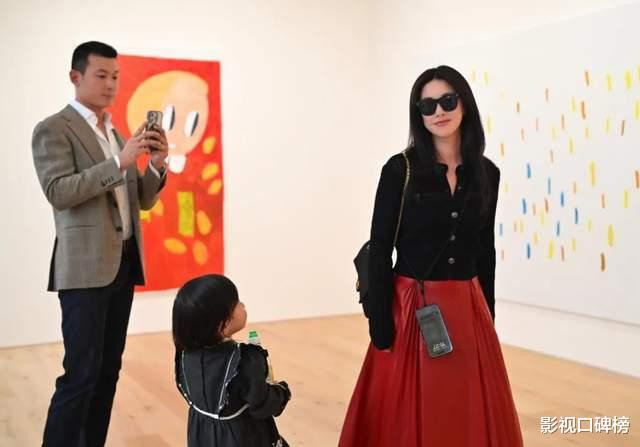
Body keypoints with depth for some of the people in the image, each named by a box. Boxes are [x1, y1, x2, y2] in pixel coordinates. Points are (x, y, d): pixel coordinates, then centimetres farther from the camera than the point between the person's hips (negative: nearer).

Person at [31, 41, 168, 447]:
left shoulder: (117, 134, 17)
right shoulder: (53, 129, -4)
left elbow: (143, 201, 15)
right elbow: (58, 192, -17)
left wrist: (157, 164, -4)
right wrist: (120, 162, -22)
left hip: (123, 262, 7)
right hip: (86, 266, -7)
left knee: (109, 370, 9)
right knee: (82, 374, -7)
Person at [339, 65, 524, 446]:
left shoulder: (486, 172, 5)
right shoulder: (400, 169, -8)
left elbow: (485, 250, 11)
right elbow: (380, 251, -9)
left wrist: (488, 316, 12)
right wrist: (381, 325, -12)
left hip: (468, 310, 4)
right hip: (412, 310, -4)